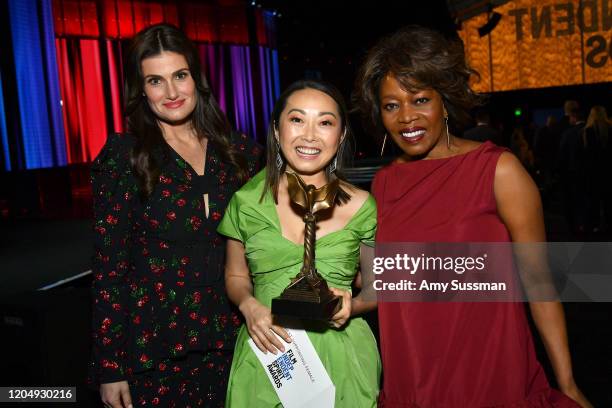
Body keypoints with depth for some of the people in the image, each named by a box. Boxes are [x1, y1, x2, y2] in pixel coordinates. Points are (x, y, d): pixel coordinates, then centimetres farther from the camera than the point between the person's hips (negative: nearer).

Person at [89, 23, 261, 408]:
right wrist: (109, 368, -7)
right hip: (155, 348, -2)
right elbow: (109, 267, -7)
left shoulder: (240, 150, 1)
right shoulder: (123, 156, -7)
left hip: (232, 342, 3)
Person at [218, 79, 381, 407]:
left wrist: (353, 305, -14)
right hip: (266, 356, 1)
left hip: (341, 359, 0)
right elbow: (236, 276, 10)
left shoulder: (361, 206, -5)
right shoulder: (247, 201, -3)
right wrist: (249, 305, -10)